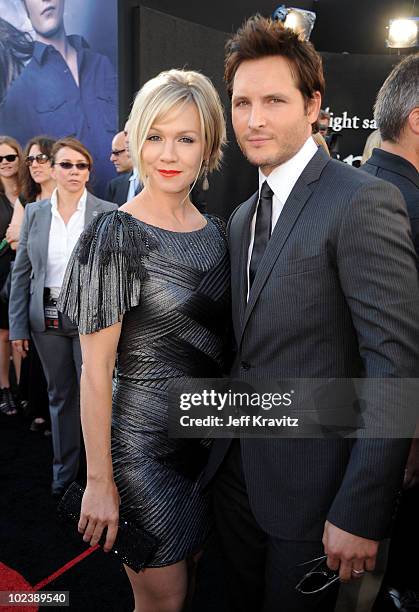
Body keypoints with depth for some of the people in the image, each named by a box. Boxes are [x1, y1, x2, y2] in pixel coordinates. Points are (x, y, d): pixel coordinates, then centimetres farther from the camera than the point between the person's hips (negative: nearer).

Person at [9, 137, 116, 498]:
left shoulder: (108, 214, -5)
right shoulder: (34, 213, 4)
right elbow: (22, 272, 5)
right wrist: (18, 326, 2)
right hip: (48, 319, 3)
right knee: (60, 396, 16)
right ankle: (64, 471, 33)